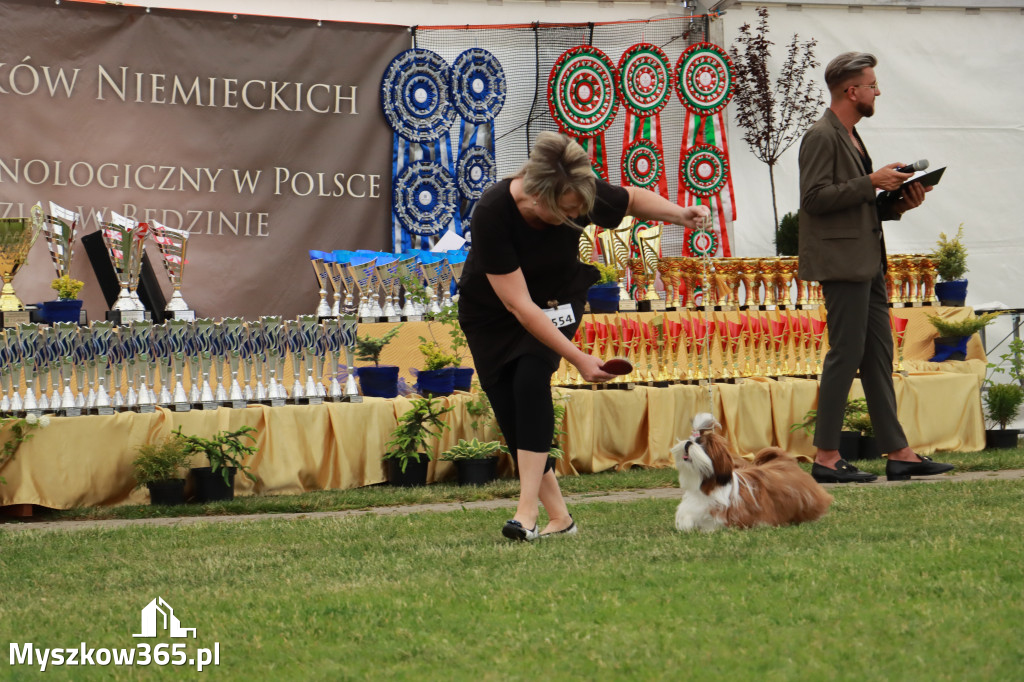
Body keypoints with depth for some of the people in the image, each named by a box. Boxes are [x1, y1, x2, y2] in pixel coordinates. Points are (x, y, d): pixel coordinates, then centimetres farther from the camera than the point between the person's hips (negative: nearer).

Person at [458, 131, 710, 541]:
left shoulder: (582, 195, -26)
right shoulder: (492, 214, -36)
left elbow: (634, 200, -2)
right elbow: (519, 305, -34)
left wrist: (679, 214, -22)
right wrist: (578, 358, -34)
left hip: (555, 300, 1)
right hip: (491, 312, -1)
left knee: (531, 377, -24)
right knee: (511, 411, -9)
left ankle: (528, 510, -30)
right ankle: (558, 517, 3)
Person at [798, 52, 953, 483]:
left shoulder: (850, 137, 19)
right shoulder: (821, 137, -11)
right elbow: (814, 197, -21)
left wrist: (898, 203, 8)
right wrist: (871, 182, -18)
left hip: (866, 263, 10)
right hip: (841, 262, -10)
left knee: (878, 355, 8)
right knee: (846, 353, -8)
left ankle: (899, 454, 10)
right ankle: (826, 458, -4)